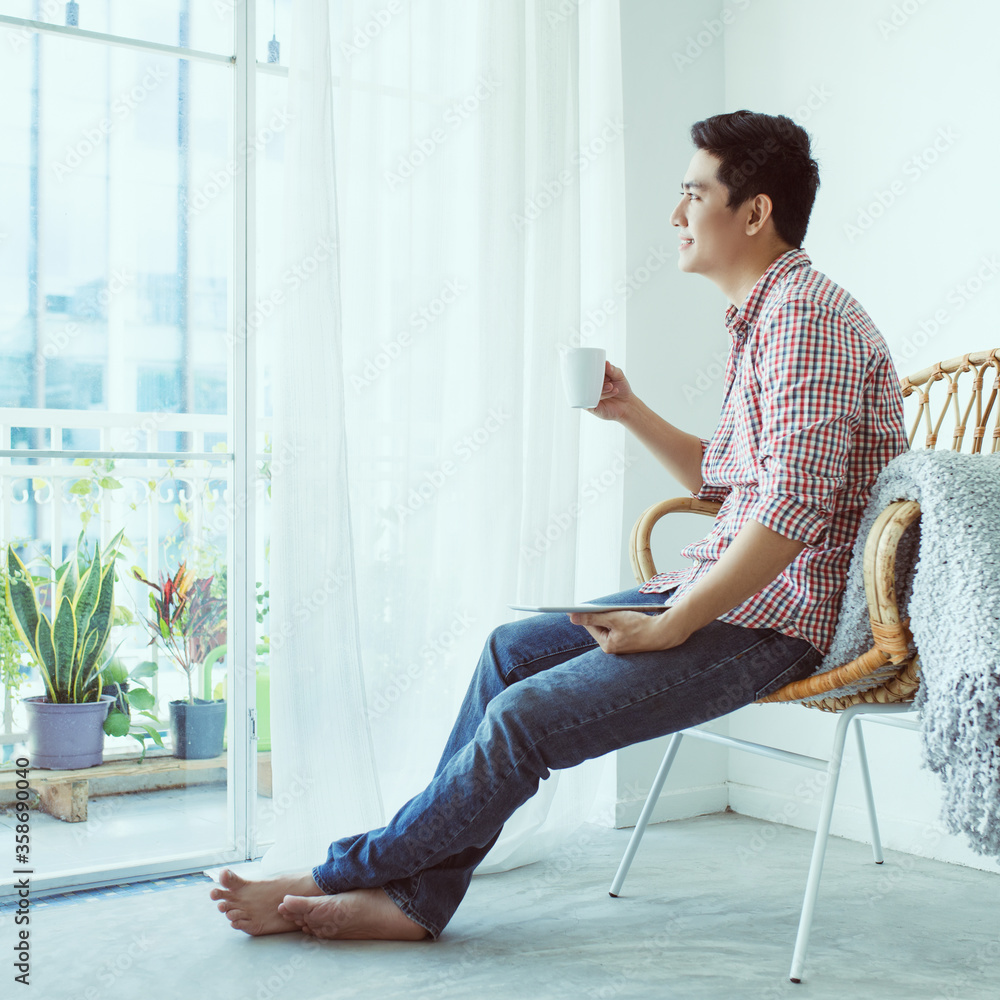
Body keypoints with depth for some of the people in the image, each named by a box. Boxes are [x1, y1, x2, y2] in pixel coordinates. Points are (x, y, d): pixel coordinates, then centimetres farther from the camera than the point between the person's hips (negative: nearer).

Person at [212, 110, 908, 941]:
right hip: (727, 588, 10)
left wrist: (669, 626, -22)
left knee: (527, 715, -16)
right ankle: (415, 897, 2)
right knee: (513, 648, 2)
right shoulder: (762, 318, 17)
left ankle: (344, 872, 2)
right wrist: (631, 413, 13)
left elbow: (795, 506, -26)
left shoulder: (806, 314, -16)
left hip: (780, 615, -10)